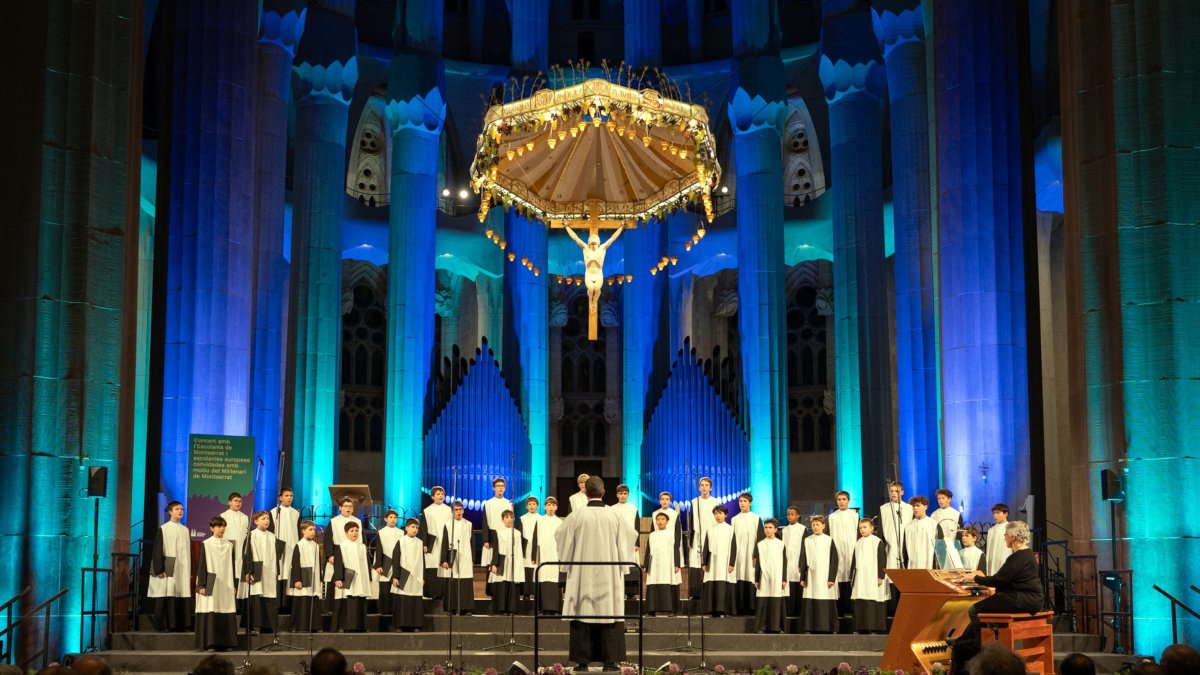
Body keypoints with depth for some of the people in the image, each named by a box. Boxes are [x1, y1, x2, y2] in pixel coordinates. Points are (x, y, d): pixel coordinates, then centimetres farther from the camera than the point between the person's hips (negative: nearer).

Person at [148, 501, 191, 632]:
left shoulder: (185, 530, 14)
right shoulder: (162, 529, -1)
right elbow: (157, 551, -6)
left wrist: (190, 572, 11)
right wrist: (159, 570, -14)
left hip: (182, 570, 4)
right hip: (168, 569, -4)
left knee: (181, 597, 0)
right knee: (166, 597, -6)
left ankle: (180, 624, 5)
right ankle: (163, 625, -1)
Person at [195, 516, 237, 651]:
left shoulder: (229, 545, 11)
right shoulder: (206, 544, 2)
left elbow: (233, 566, 13)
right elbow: (201, 566, -1)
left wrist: (234, 585, 9)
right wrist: (201, 585, -7)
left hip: (226, 586, 3)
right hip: (211, 585, -3)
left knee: (226, 614, 0)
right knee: (210, 613, -7)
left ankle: (224, 643, 5)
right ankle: (210, 643, -3)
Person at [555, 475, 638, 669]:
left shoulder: (577, 516, -8)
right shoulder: (614, 516, -3)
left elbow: (559, 536, 6)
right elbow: (632, 536, 11)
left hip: (582, 575, -1)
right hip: (608, 576, 1)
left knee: (583, 614, 3)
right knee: (608, 612, 4)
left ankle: (582, 660, 3)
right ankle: (609, 660, 1)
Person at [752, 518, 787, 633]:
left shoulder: (781, 544, 6)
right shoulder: (760, 544, 8)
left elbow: (784, 563, 5)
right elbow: (757, 563, 8)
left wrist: (784, 579, -1)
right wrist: (756, 579, 4)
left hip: (777, 578, -1)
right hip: (764, 578, 1)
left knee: (777, 603, -3)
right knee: (763, 603, -3)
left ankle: (777, 626, 4)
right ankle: (762, 627, 0)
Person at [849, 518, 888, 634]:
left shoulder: (878, 542, -2)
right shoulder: (858, 543, 16)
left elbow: (882, 560, -6)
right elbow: (853, 562, 19)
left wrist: (880, 577, -11)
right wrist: (852, 578, 15)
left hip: (873, 579, -6)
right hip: (860, 579, 6)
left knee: (874, 605, -8)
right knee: (860, 605, 3)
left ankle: (876, 628, -6)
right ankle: (862, 628, 7)